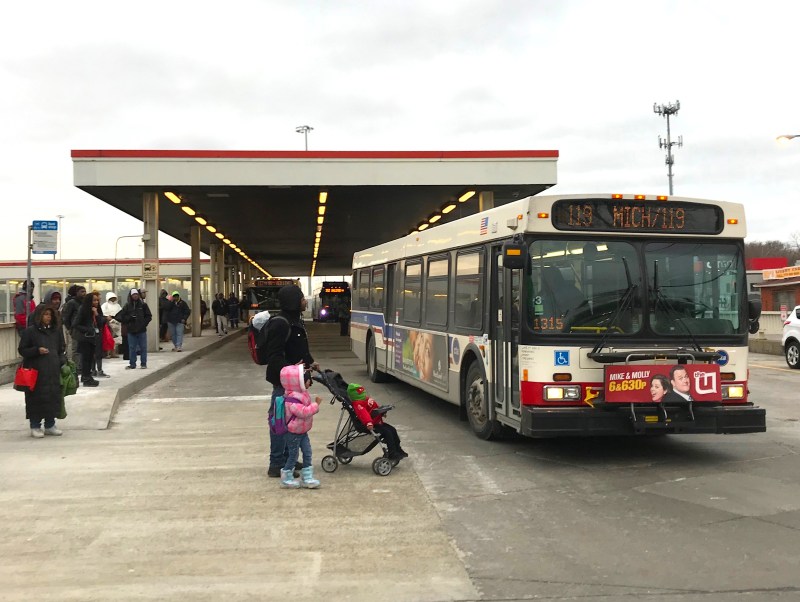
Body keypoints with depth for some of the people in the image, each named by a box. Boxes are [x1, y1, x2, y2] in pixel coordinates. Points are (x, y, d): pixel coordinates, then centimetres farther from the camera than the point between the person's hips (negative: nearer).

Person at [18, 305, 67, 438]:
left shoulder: (56, 331, 13)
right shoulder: (30, 331, -1)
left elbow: (62, 349, 20)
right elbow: (22, 350, 0)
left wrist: (62, 362, 4)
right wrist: (37, 350, -15)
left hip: (53, 371, 5)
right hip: (36, 371, -4)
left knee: (54, 396, 5)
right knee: (37, 398, -3)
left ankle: (50, 425, 17)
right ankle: (35, 427, 8)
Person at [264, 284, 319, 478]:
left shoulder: (296, 321, 14)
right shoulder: (280, 324, -18)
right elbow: (274, 356, -21)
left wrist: (310, 362, 10)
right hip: (283, 381, -10)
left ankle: (287, 458, 29)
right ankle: (276, 465, 3)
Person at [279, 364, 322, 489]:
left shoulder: (300, 393, 2)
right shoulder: (292, 399, -30)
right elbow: (303, 412, -37)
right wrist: (316, 404, -32)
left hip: (302, 431, 10)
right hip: (293, 433, -10)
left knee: (307, 452, 9)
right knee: (293, 455, 4)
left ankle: (307, 477, 17)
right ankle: (286, 479, 21)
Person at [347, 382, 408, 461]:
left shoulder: (366, 399, 14)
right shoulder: (357, 404, -20)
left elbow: (376, 407, 31)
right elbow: (363, 413, -38)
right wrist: (368, 423, -51)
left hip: (378, 422, 11)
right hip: (372, 426, -11)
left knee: (393, 430, 11)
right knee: (387, 433, -22)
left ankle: (398, 450, 22)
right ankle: (392, 454, -15)